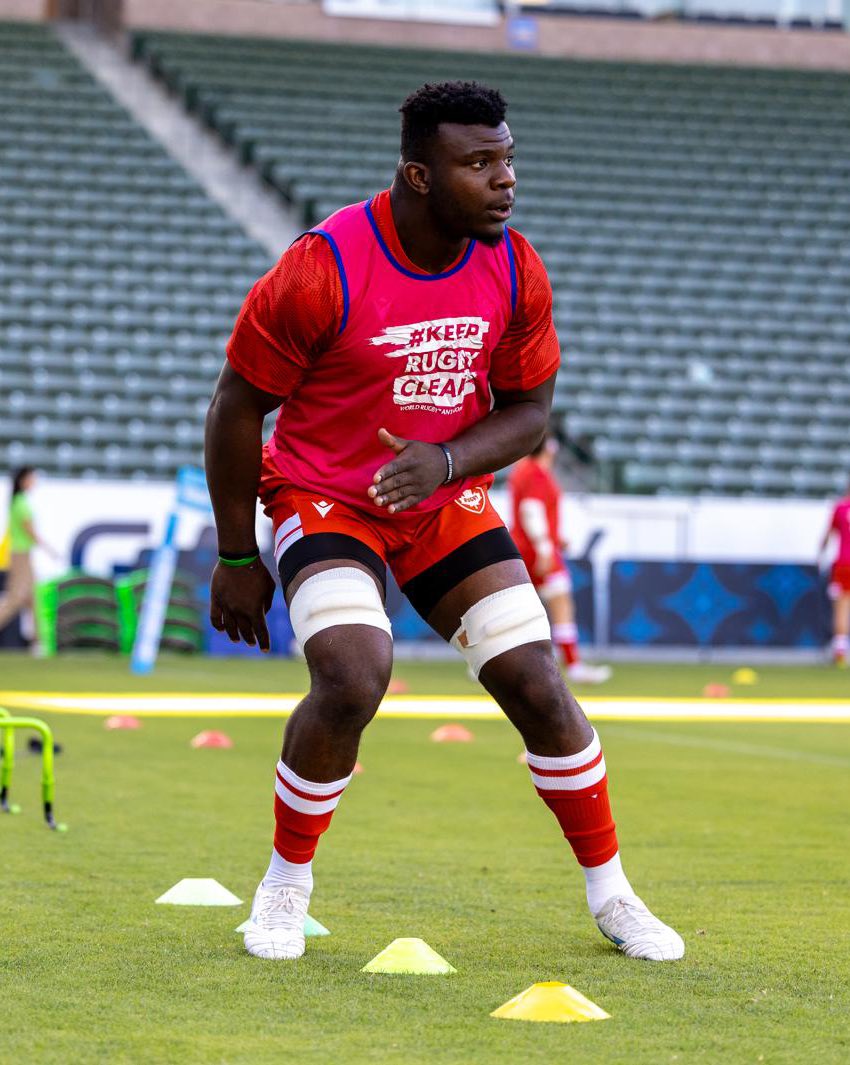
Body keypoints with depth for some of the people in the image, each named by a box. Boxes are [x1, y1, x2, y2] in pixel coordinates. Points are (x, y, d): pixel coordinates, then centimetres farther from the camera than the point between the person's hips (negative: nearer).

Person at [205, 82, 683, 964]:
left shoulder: (514, 271, -8)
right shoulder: (322, 271, -23)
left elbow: (528, 410, 2)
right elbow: (236, 407, -12)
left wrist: (447, 459, -20)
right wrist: (236, 558, -7)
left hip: (446, 500, 4)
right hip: (323, 498, -4)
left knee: (536, 685, -3)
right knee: (352, 677, -27)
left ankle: (610, 894, 15)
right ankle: (286, 882, -3)